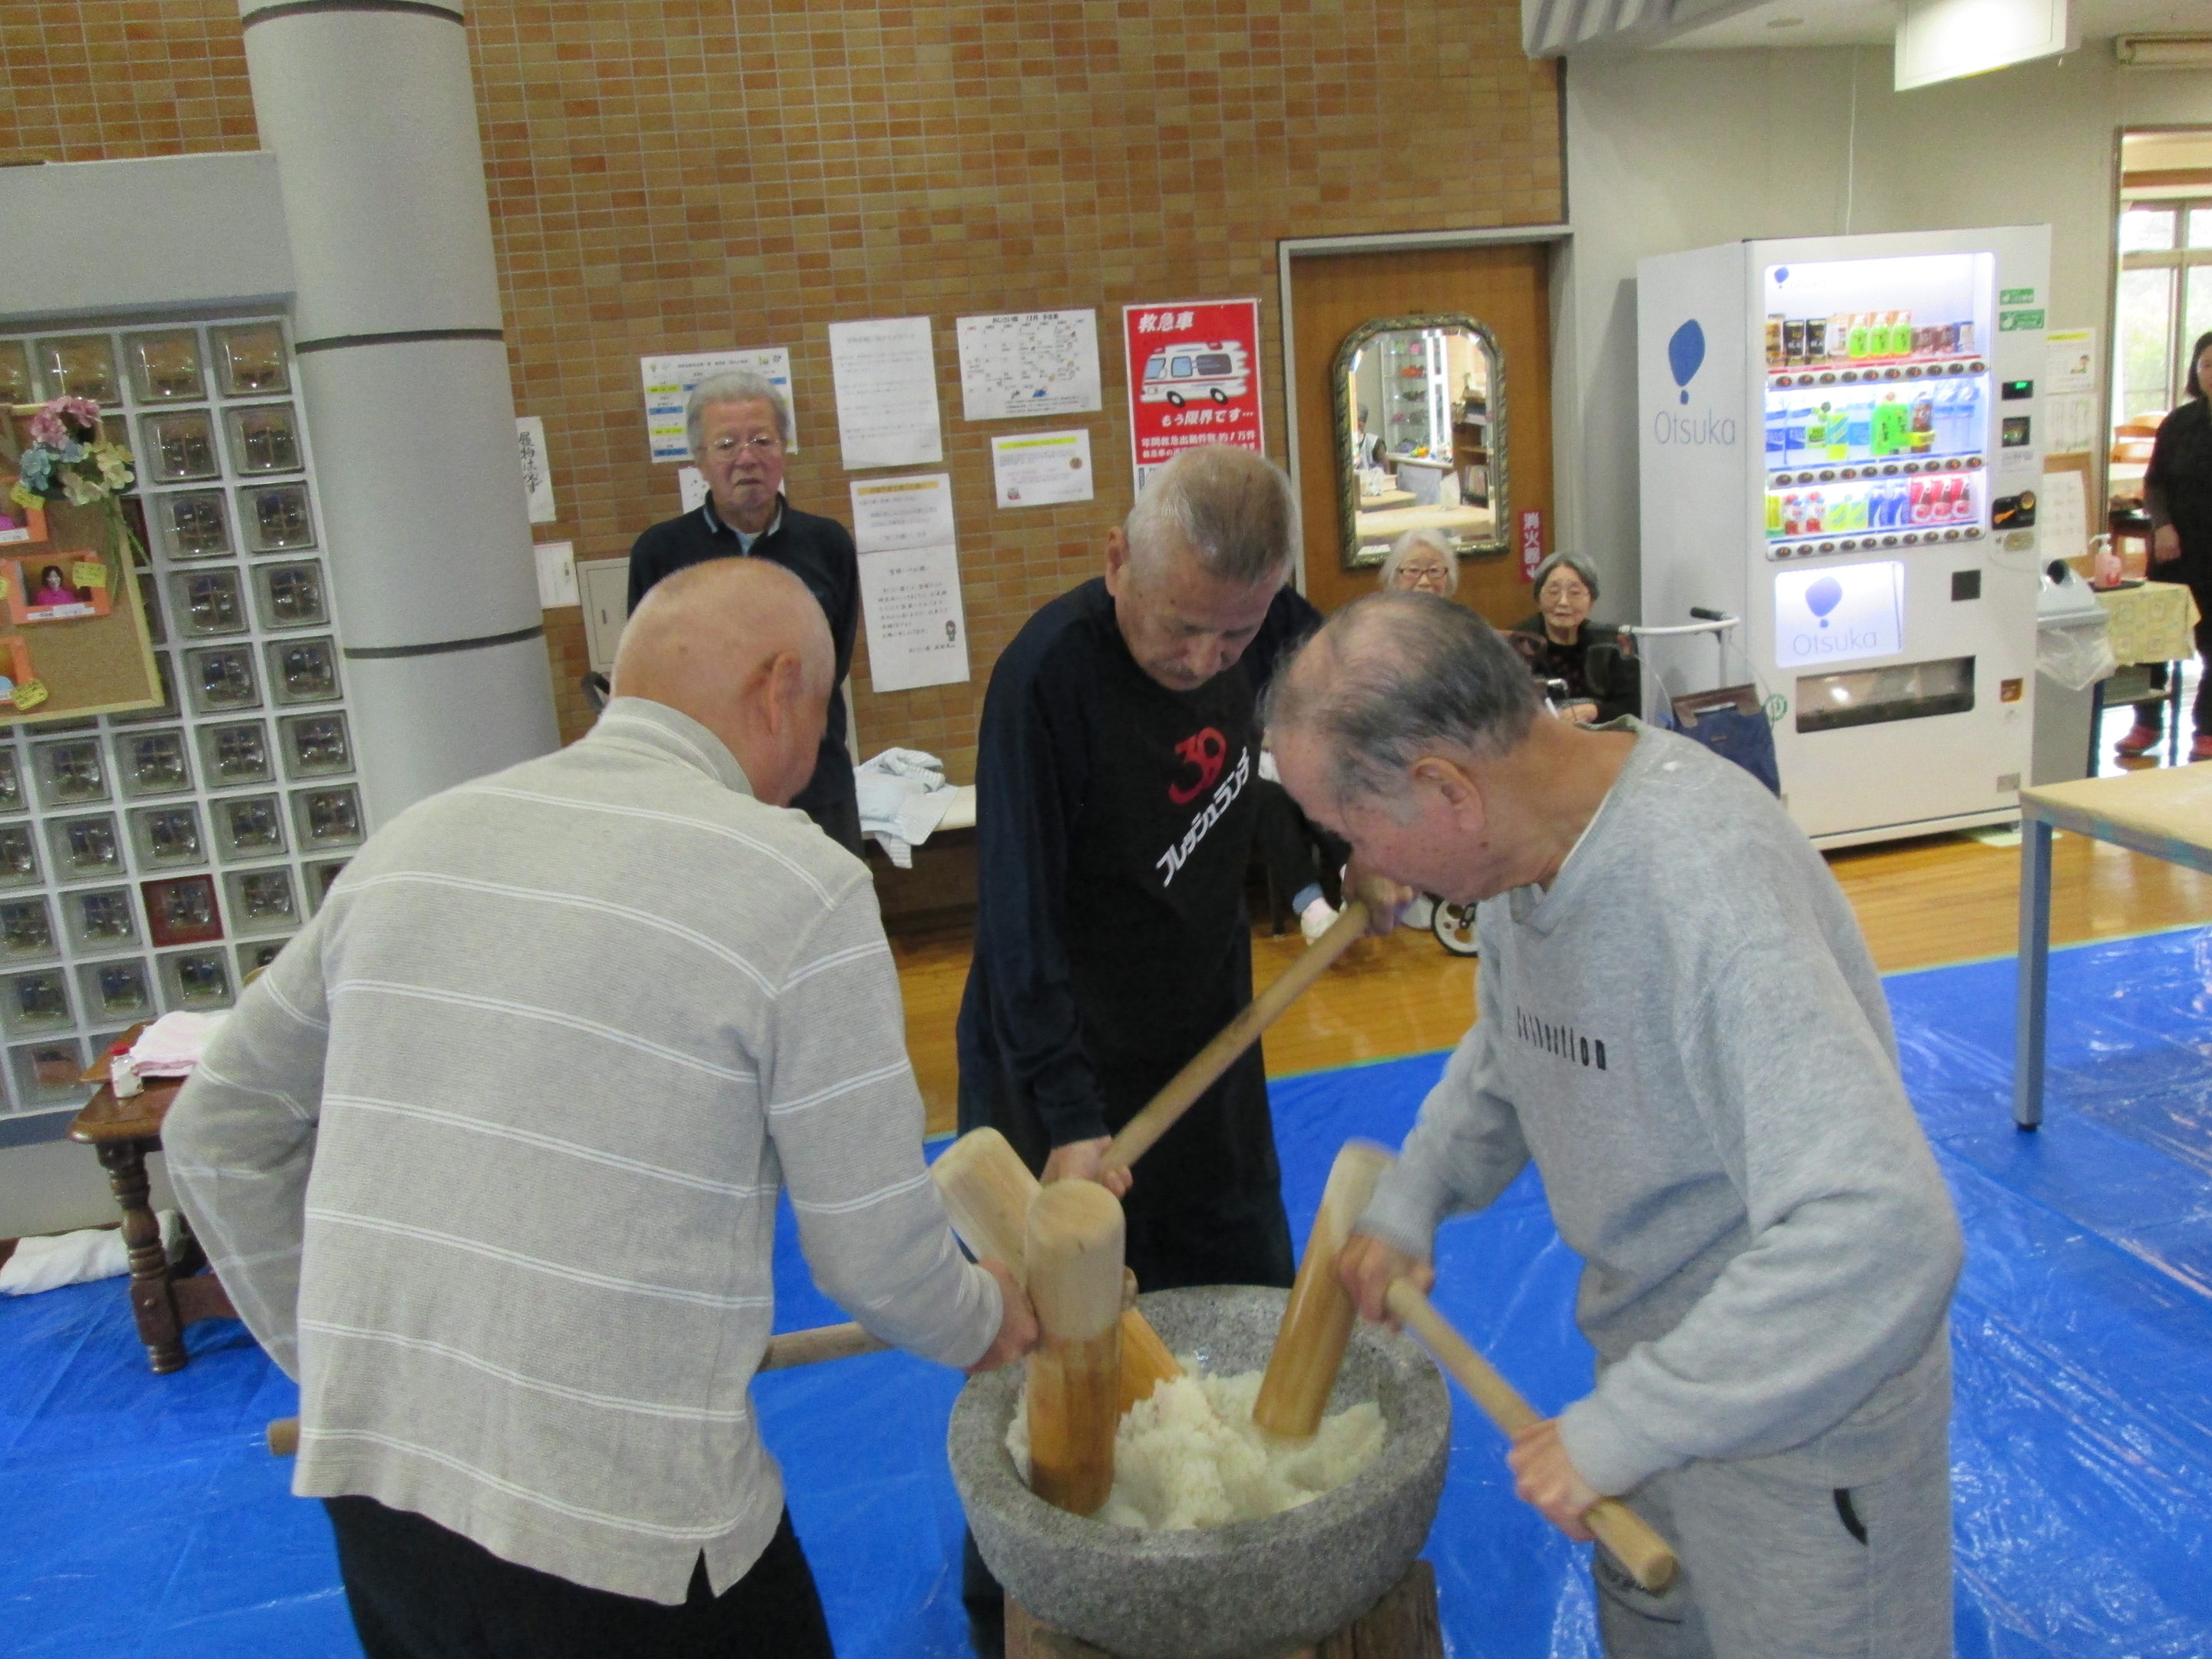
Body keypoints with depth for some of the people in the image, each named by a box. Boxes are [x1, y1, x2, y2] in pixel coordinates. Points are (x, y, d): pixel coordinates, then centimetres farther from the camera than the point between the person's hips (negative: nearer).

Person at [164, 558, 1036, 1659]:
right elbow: (875, 1253, -9)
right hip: (623, 1540, -5)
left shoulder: (415, 841, 3)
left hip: (368, 1492, 5)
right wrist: (981, 1321, 12)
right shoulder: (799, 886, -14)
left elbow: (218, 1132, 11)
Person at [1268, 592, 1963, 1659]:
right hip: (1653, 1356, 8)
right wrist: (1408, 1204, 1)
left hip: (1800, 1401, -7)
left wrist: (1622, 1427, -33)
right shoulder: (1524, 843, -8)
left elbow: (1880, 1236, -40)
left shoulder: (1708, 878, -35)